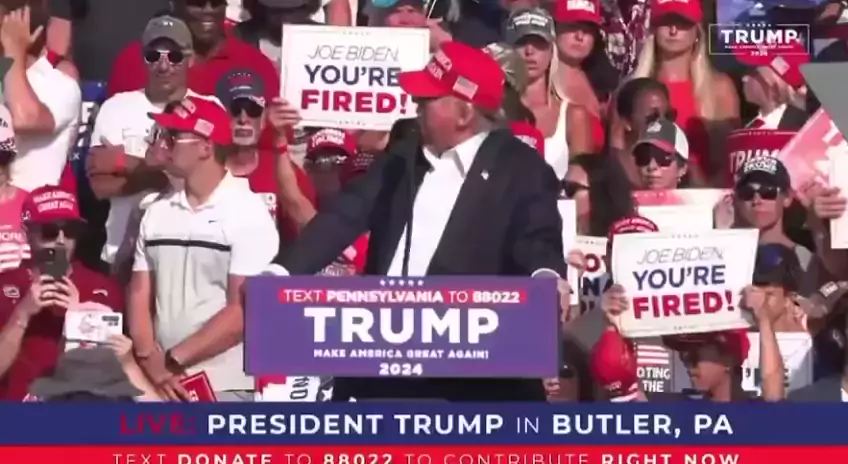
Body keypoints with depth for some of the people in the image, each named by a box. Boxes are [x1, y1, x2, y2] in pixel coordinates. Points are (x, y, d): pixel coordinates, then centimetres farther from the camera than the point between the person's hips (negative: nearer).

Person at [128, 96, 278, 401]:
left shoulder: (248, 214, -5)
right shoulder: (157, 212, 11)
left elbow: (243, 312, -12)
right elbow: (139, 295, 8)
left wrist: (172, 360, -13)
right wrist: (151, 361, -9)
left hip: (225, 387, -5)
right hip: (162, 382, 5)